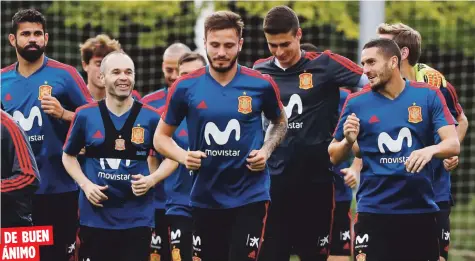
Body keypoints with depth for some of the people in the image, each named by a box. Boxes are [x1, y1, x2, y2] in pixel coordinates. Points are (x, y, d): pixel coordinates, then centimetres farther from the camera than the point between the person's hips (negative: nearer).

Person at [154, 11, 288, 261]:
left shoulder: (261, 85, -3)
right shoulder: (185, 87, -3)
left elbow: (280, 123, 16)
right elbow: (161, 136, 7)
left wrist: (266, 150, -4)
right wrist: (183, 156, -13)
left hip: (249, 196, -2)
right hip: (205, 198, 2)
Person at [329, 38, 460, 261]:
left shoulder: (428, 96, 0)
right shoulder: (357, 103, 1)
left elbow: (453, 144, -7)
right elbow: (334, 157, 8)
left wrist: (430, 150, -29)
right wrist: (348, 141, -14)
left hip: (421, 209, 1)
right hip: (374, 211, -1)